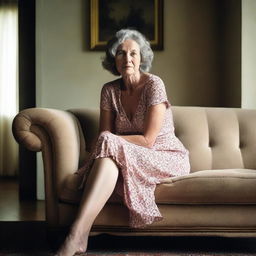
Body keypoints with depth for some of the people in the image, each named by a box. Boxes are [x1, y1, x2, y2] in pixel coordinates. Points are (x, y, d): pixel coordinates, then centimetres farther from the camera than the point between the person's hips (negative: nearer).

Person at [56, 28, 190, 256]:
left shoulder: (153, 84, -12)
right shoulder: (110, 90, 5)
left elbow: (147, 140, -16)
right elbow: (104, 134, 2)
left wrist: (110, 140, -16)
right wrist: (104, 142, -20)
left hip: (167, 158, -4)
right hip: (132, 158, 5)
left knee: (111, 148, -32)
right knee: (106, 149, -31)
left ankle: (76, 235, -43)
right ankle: (78, 237, -42)